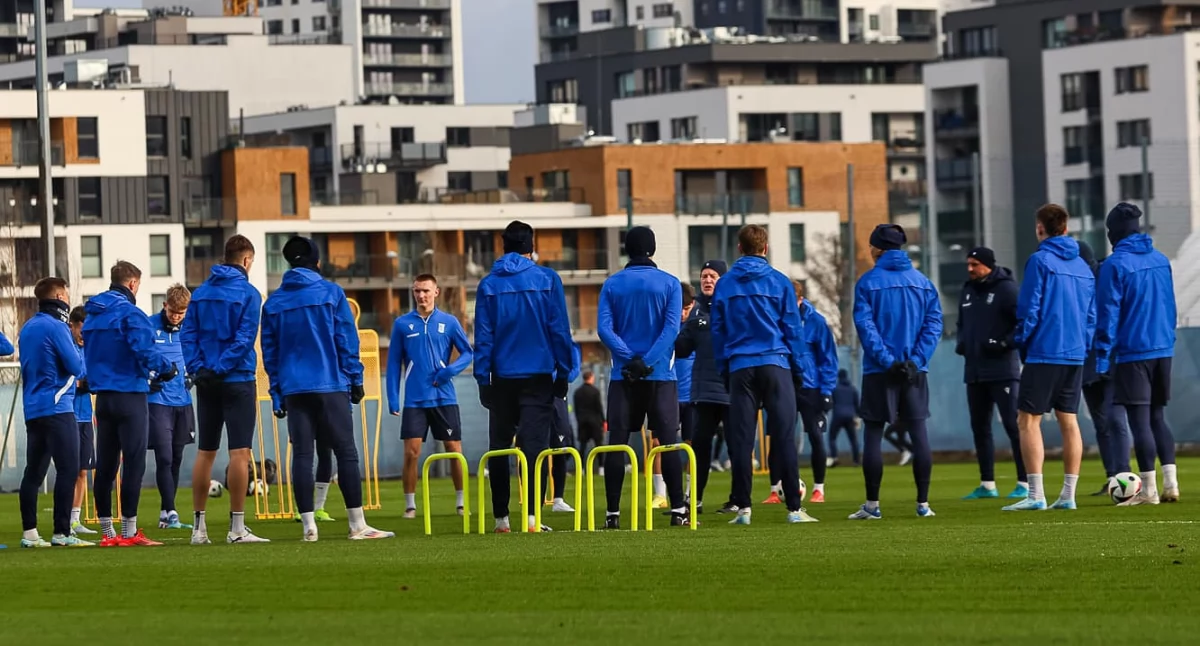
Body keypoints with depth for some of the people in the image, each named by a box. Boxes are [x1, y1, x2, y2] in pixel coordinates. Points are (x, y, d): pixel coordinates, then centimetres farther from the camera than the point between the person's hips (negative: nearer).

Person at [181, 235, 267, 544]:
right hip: (238, 380, -6)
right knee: (239, 452, -5)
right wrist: (221, 367, -12)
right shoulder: (247, 293, -8)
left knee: (205, 452, 11)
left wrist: (198, 367, -3)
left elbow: (187, 334, 4)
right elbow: (244, 339, -16)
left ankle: (199, 526, 12)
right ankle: (237, 527, -8)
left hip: (207, 382, 6)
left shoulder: (201, 292, 8)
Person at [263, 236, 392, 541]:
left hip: (293, 389, 3)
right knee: (346, 452, 0)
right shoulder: (331, 293, -1)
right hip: (331, 386, -3)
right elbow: (347, 341, -2)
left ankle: (308, 526, -2)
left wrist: (277, 395, 13)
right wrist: (355, 380, 5)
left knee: (301, 456, 3)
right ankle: (357, 525, -2)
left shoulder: (273, 303, 8)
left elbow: (269, 352, 9)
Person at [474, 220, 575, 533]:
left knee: (499, 448, 10)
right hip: (538, 375, -1)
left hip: (502, 378, 1)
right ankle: (532, 516, -14)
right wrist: (563, 371, 4)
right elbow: (560, 330, -2)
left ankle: (501, 517, 9)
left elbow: (483, 337, 0)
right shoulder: (547, 280, -2)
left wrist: (482, 378, 4)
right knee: (534, 444, -4)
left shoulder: (488, 285, 1)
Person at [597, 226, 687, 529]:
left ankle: (613, 513, -1)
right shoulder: (669, 284, 1)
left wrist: (629, 358, -12)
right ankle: (678, 509, -5)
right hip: (661, 375, -1)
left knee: (617, 443, 2)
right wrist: (647, 362, -15)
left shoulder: (612, 285, 5)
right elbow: (671, 328, -10)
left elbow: (604, 328, -5)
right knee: (668, 441, 0)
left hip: (623, 376, 1)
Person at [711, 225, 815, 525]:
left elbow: (717, 332, 9)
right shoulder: (779, 283, 0)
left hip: (740, 368, 2)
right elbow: (793, 329, 2)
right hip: (776, 365, -2)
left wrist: (724, 371, 17)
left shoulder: (725, 286, 5)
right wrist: (799, 369, 10)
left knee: (741, 440, 4)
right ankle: (794, 508, -6)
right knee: (784, 436, -3)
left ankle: (743, 508, 2)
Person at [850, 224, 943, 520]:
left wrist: (887, 360, -12)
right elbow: (934, 323, 0)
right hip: (915, 372, 3)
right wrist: (915, 360, -7)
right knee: (918, 432, 5)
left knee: (873, 434, 3)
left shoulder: (868, 282, -3)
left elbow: (865, 326, -10)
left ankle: (872, 504, 3)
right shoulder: (923, 282, 7)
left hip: (879, 372, -3)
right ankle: (923, 503, 3)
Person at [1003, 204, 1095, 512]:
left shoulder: (1040, 261, -8)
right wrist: (1083, 346, 17)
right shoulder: (1083, 266, 12)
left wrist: (1021, 342, 1)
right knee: (1068, 420, 9)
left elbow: (1029, 308, -11)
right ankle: (1068, 494, 8)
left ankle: (1036, 494, -11)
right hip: (1075, 354, 7)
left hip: (1044, 352, -7)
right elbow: (1092, 314, 13)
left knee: (1028, 420, -3)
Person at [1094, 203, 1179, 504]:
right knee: (1158, 417, 13)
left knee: (1140, 421, -3)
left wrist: (1103, 355, -8)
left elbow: (1108, 313, -11)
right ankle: (1171, 483, 7)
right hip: (1163, 350, 6)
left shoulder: (1115, 264, -10)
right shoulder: (1160, 260, 9)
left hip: (1132, 352, -6)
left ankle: (1148, 490, -4)